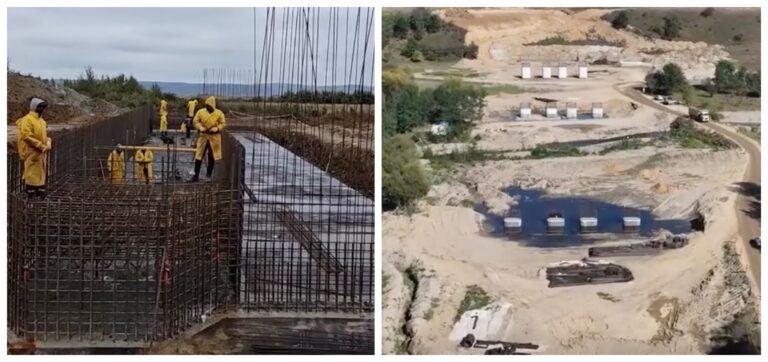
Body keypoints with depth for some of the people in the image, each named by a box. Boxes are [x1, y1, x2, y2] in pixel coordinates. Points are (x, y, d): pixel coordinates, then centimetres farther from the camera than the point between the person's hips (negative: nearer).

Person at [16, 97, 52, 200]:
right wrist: (41, 146, -21)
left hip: (42, 152, 9)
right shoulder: (27, 119, -13)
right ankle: (31, 194, 1)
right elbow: (26, 136, -21)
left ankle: (40, 193, 20)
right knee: (32, 173, -5)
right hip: (32, 152, -9)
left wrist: (48, 144, 2)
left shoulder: (42, 121, 15)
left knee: (41, 173, 12)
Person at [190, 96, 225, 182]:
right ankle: (196, 175, 0)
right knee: (199, 156, -3)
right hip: (203, 135, 0)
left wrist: (217, 128, -19)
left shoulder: (219, 113, -5)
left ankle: (209, 173, 28)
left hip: (214, 136, 0)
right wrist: (200, 127, -15)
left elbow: (223, 123, -1)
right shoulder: (200, 112, -3)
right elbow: (195, 121, 3)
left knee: (212, 156, 10)